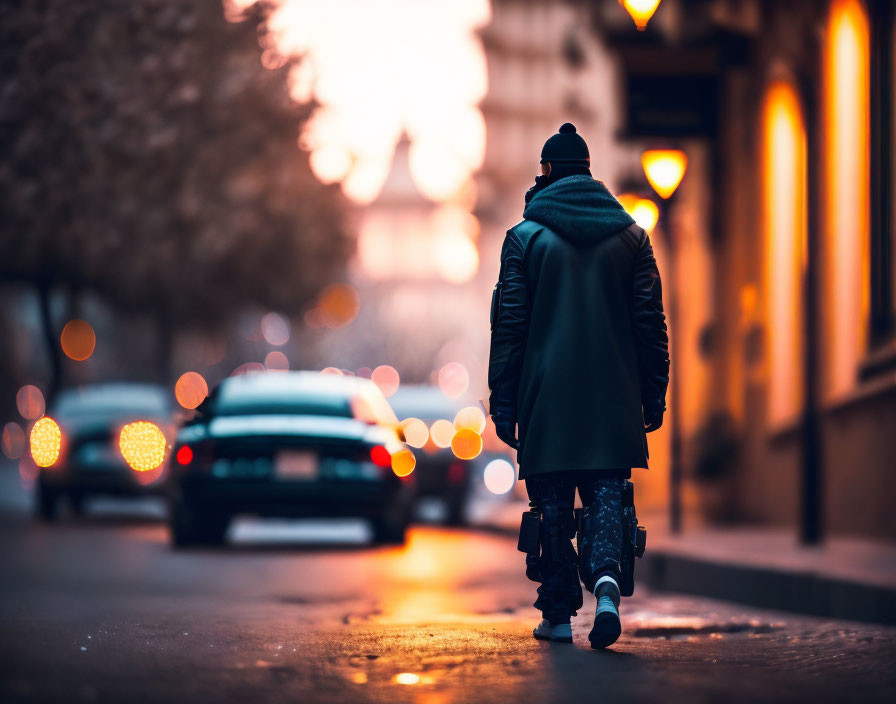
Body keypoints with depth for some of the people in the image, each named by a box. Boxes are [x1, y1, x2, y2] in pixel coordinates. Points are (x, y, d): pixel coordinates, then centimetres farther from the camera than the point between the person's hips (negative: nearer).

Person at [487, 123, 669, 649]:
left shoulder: (526, 237, -2)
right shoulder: (631, 235, 6)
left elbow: (509, 326, -3)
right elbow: (650, 322, 5)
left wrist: (503, 403, -1)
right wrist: (653, 395, 10)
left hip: (547, 398, -2)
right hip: (614, 398, 2)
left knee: (553, 504, 6)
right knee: (607, 492, 4)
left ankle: (558, 613, 10)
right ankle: (607, 581, -21)